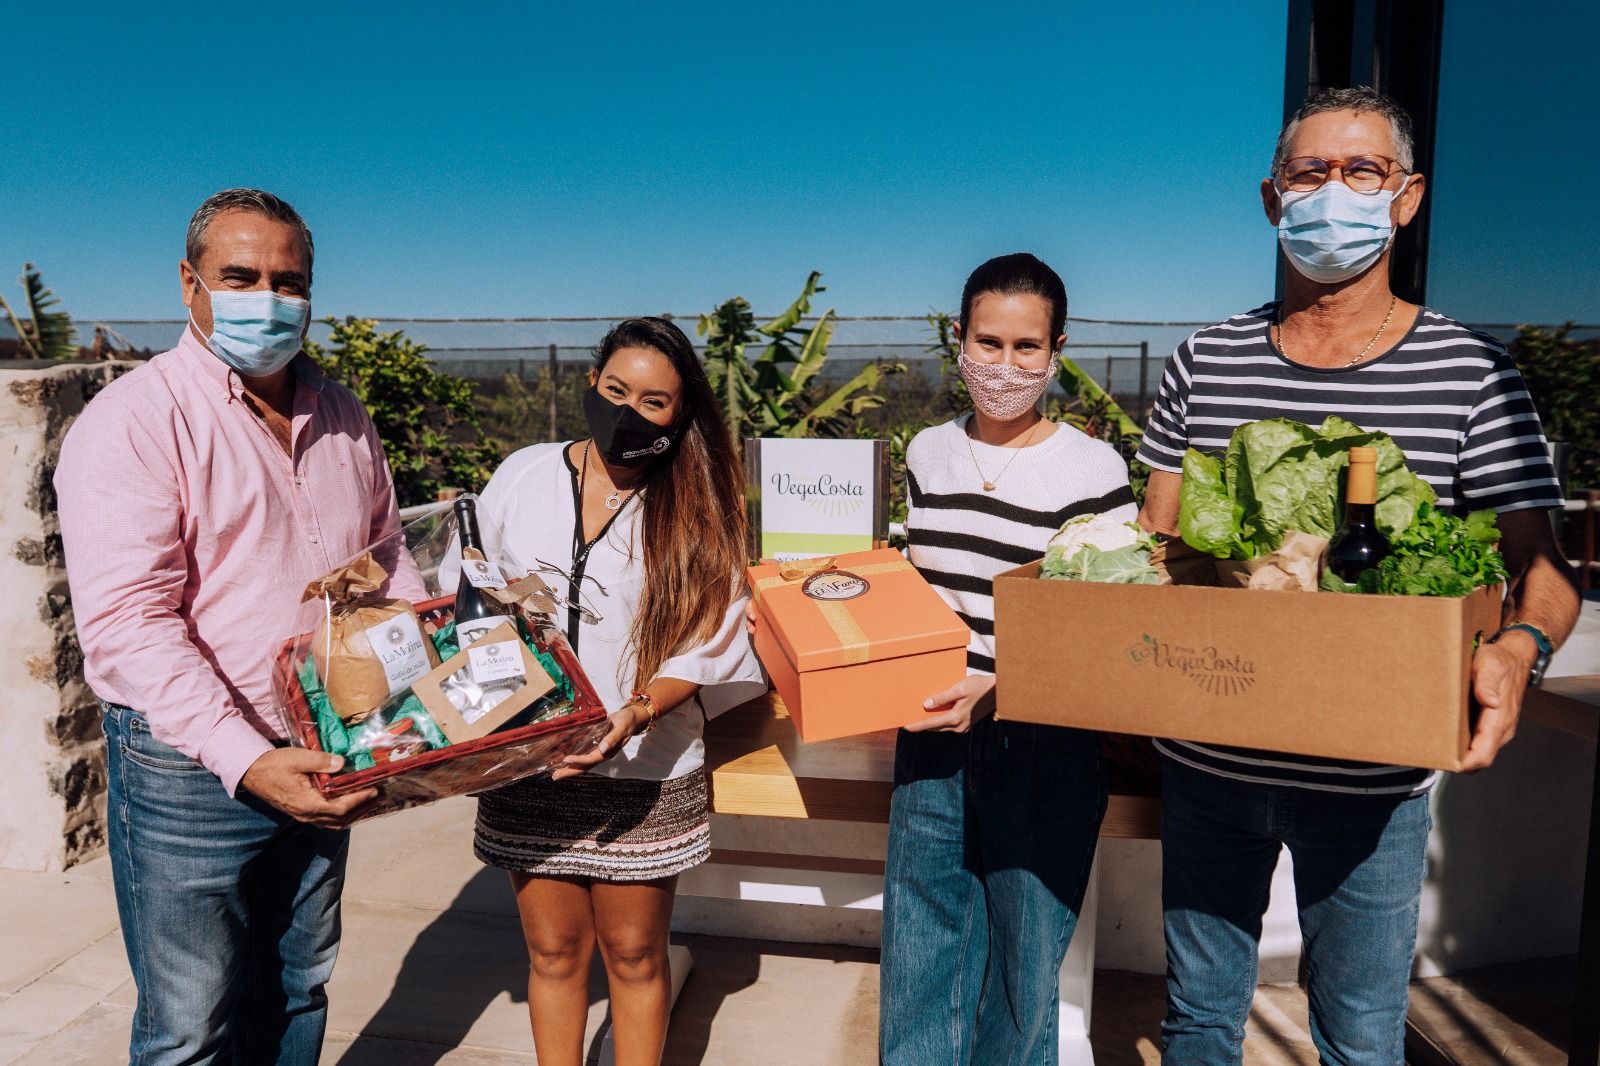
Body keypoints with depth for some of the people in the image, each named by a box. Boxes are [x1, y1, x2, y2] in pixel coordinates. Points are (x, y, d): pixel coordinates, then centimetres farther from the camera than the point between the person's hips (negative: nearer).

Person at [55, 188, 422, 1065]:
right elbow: (126, 623, -21)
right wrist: (246, 760, -29)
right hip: (188, 770, -6)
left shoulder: (342, 418, 7)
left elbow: (388, 562, 17)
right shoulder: (132, 422, -14)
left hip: (319, 760, 6)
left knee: (299, 994, 21)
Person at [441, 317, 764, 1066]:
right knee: (554, 950, 14)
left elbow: (705, 645, -8)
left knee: (634, 953, 13)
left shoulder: (697, 507, -4)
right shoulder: (524, 477, 0)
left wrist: (635, 713, -23)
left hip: (642, 774, -1)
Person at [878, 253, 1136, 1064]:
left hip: (1042, 755, -4)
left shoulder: (1093, 471, -9)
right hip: (931, 740, 4)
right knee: (918, 969, 14)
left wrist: (997, 693, -20)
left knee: (1021, 977, 12)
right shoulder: (928, 454, 6)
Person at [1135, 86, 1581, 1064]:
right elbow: (1155, 542, 4)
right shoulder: (1205, 362, 2)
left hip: (1370, 775, -2)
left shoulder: (1471, 371, -4)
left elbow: (1541, 563, -4)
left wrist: (1519, 648, -26)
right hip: (1206, 757, 2)